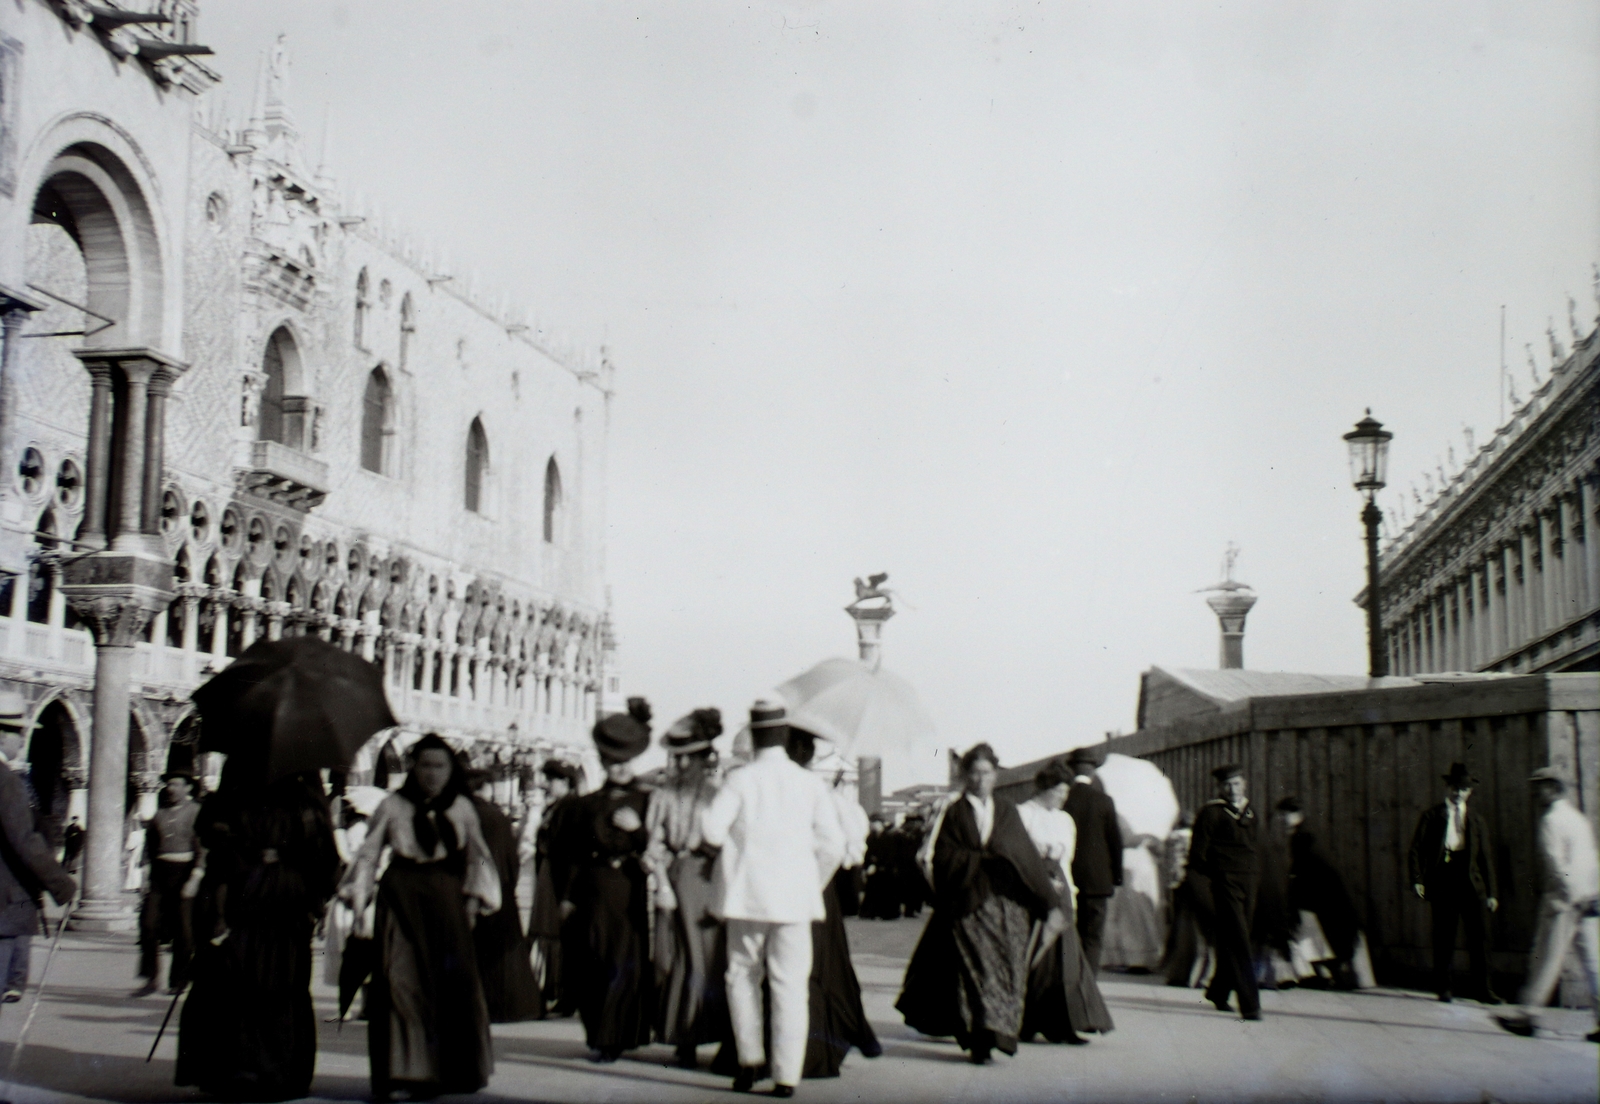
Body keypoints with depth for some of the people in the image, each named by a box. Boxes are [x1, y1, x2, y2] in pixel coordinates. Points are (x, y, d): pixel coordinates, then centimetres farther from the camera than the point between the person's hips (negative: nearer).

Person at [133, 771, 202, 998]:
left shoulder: (197, 813, -1)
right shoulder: (160, 813, 13)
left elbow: (202, 848, -7)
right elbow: (150, 845, 18)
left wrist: (195, 879, -15)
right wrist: (148, 875, 10)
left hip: (183, 872, -4)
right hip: (159, 872, 4)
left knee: (182, 930, 1)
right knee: (148, 923, -5)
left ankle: (178, 981, 12)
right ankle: (150, 979, 0)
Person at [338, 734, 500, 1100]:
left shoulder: (462, 808, 8)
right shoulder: (392, 806, 3)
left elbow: (477, 856, 14)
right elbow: (368, 854, 5)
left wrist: (473, 898, 5)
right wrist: (358, 896, -3)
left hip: (447, 901, 2)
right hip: (401, 899, -2)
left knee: (455, 980, 1)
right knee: (400, 980, -9)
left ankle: (455, 1069, 17)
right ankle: (400, 1075, -7)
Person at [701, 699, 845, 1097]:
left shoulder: (740, 779, -5)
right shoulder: (810, 782, 2)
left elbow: (713, 829, -12)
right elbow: (832, 843, -1)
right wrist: (815, 883, 13)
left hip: (748, 895, -1)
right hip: (795, 898, 1)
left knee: (743, 975, 15)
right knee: (791, 986, 3)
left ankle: (749, 1058, 7)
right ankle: (786, 1075, 1)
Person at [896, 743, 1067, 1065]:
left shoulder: (1007, 812, 15)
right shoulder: (953, 813, 7)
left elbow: (1028, 857, 13)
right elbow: (938, 857, -3)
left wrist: (1049, 901, 9)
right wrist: (983, 860, -11)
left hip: (1008, 902, 3)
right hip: (968, 902, -3)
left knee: (1007, 968, -5)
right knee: (977, 964, -13)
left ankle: (997, 1032, 0)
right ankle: (980, 1036, -14)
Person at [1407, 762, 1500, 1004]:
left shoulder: (1478, 820, 16)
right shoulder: (1431, 816, 8)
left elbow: (1485, 857, 15)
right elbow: (1416, 850, 3)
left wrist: (1492, 892, 9)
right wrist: (1417, 880, -10)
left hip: (1472, 880, 2)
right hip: (1442, 878, -2)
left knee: (1480, 934, -4)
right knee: (1443, 936, 0)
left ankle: (1482, 988, 3)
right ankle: (1443, 988, 10)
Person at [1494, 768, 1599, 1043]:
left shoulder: (1551, 820, -8)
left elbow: (1556, 862, -16)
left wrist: (1573, 896, -15)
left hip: (1563, 899, -8)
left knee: (1546, 959, -4)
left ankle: (1526, 1016, -1)